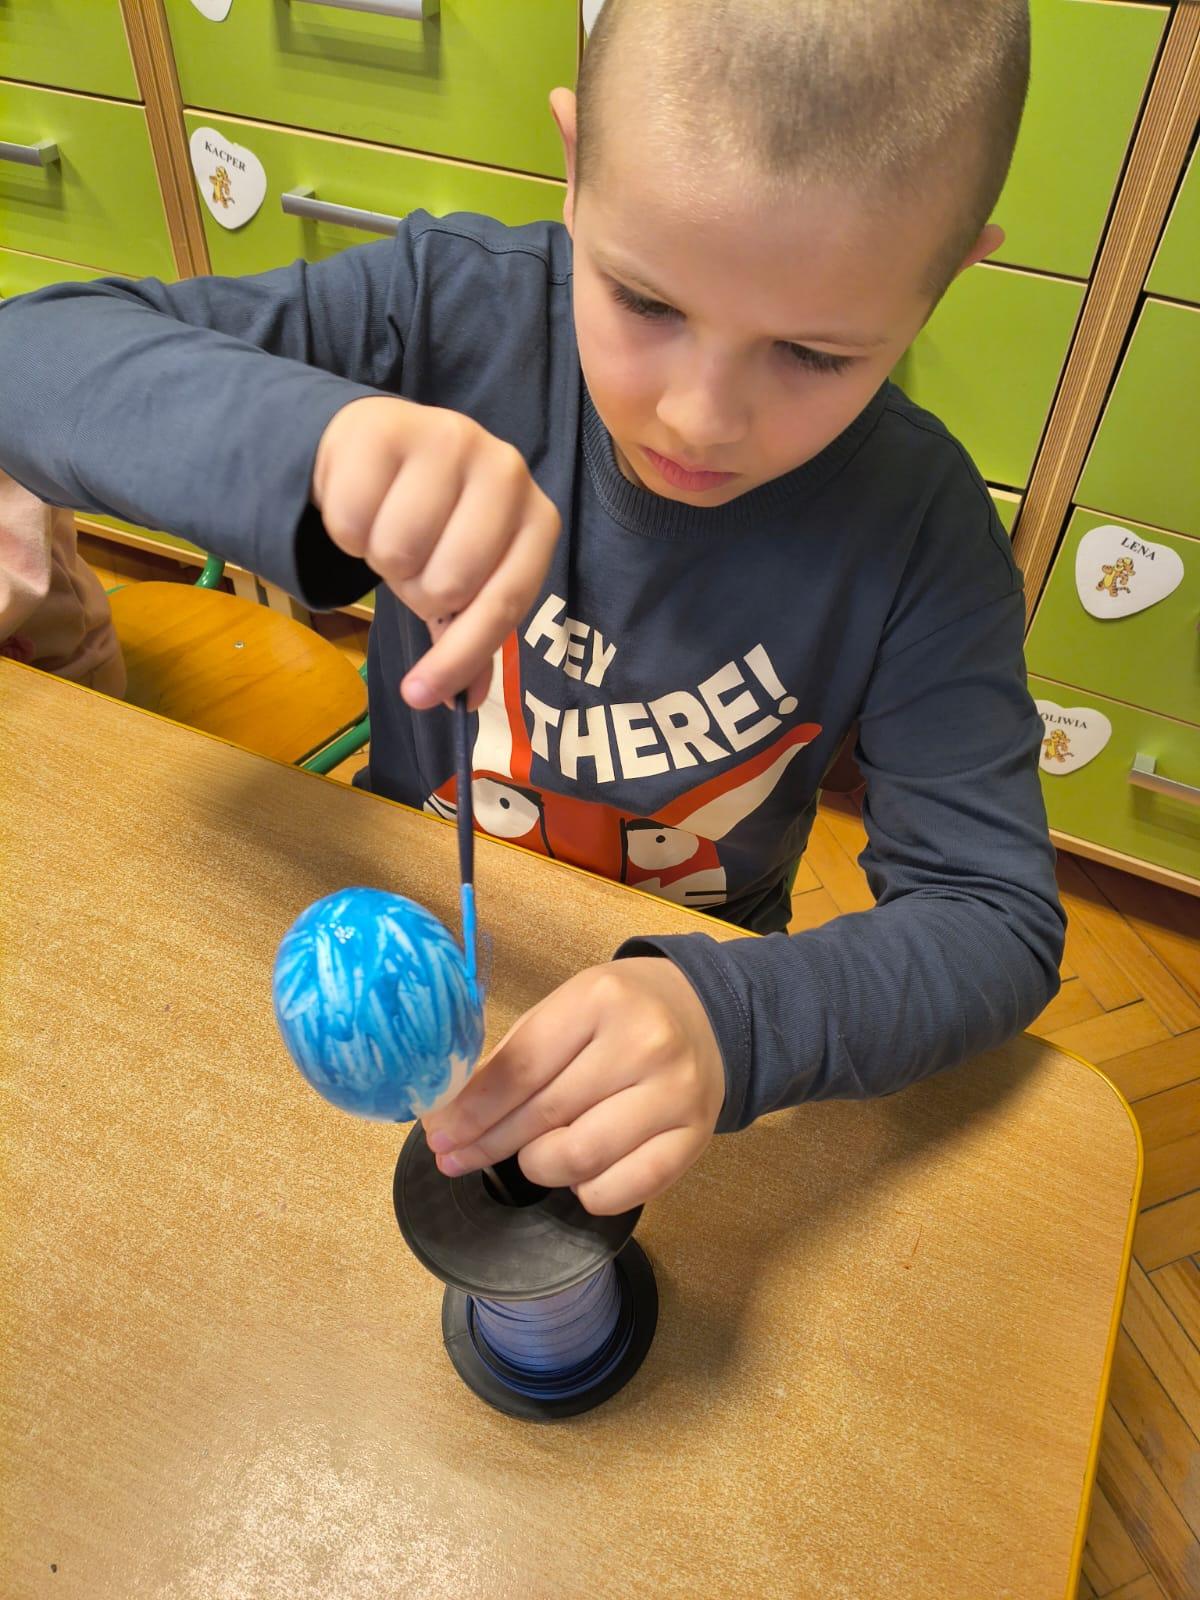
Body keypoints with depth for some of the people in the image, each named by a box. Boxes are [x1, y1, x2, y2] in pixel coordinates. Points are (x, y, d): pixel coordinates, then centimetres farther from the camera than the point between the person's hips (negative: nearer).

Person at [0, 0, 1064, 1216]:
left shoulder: (918, 533, -21)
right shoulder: (458, 308, -18)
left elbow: (997, 917, -19)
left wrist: (731, 1024, -39)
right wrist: (310, 432, -41)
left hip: (682, 978, 1)